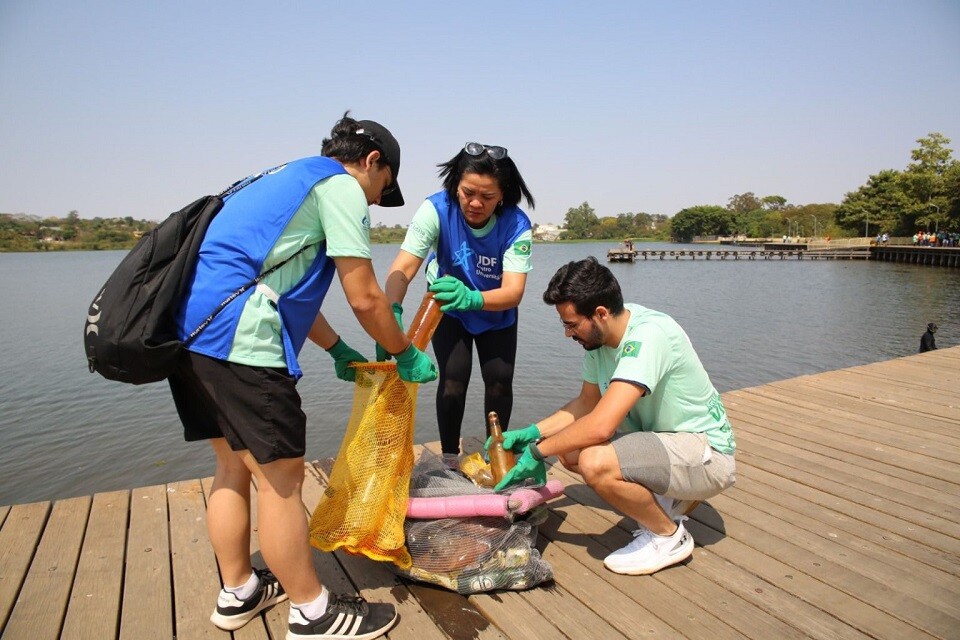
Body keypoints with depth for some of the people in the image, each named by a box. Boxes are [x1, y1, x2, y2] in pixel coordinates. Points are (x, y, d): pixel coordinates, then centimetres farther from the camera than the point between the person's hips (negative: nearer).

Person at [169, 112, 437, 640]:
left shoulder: (285, 180, 27)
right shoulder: (340, 186, -1)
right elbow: (364, 298, -8)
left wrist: (337, 349, 30)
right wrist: (405, 355, 7)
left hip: (190, 330, 10)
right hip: (239, 339, -10)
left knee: (234, 465, 19)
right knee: (281, 477, 0)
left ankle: (238, 592, 34)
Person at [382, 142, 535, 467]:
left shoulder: (516, 225, -29)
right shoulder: (437, 209, -31)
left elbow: (513, 292, -37)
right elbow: (402, 269, -38)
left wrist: (472, 298, -57)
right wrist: (393, 313, -57)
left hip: (497, 312, 1)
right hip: (448, 310, 0)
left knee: (499, 381, -4)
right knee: (454, 378, -12)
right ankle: (449, 459, 7)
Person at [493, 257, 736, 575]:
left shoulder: (647, 336, -29)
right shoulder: (598, 335, -3)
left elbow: (601, 425, -37)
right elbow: (587, 403, 10)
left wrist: (537, 452, -22)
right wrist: (530, 433, -1)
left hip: (707, 455, -9)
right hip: (660, 437, 9)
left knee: (595, 463, -30)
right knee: (569, 448, 2)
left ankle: (669, 537, -3)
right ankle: (667, 502, 12)